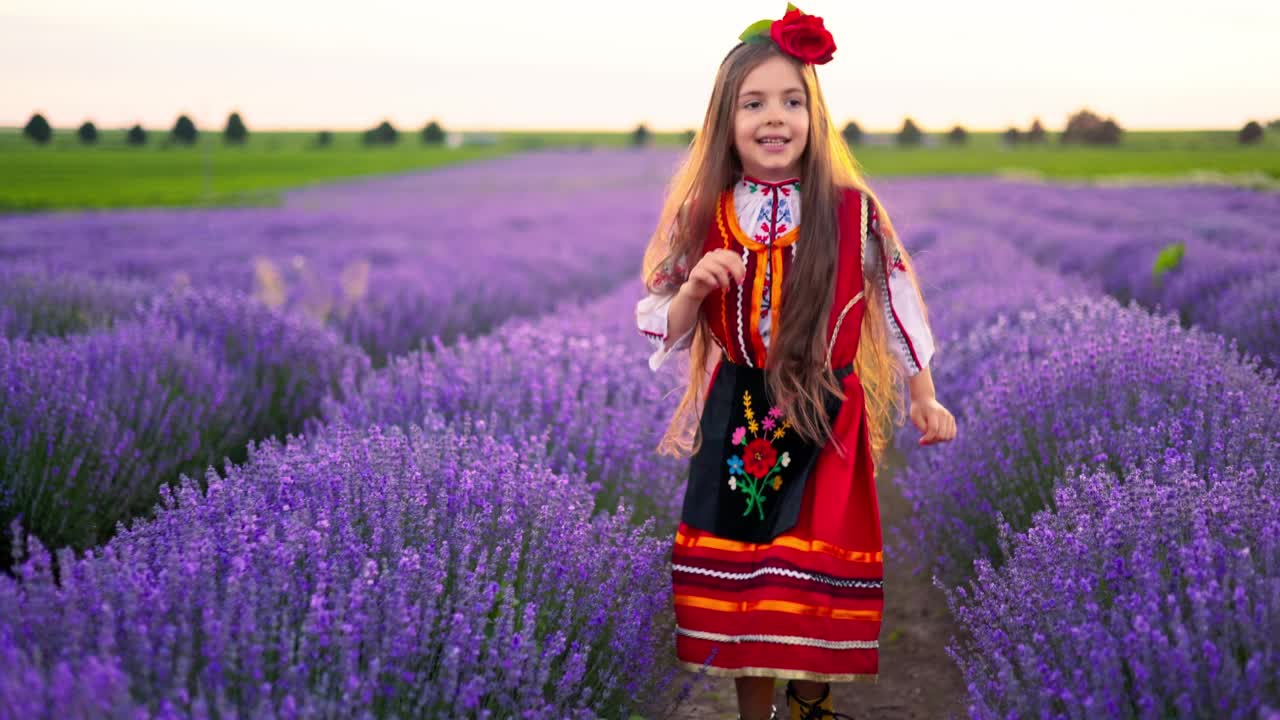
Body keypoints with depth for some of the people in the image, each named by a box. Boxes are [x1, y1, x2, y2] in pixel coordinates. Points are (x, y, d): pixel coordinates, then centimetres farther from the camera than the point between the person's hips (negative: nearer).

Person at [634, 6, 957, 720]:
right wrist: (695, 288, -18)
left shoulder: (853, 211, -7)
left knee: (819, 580, 4)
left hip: (826, 418, -1)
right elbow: (662, 333, 2)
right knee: (739, 568, 7)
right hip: (737, 418, 1)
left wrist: (926, 400, 6)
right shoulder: (701, 217, -3)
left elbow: (897, 304, 4)